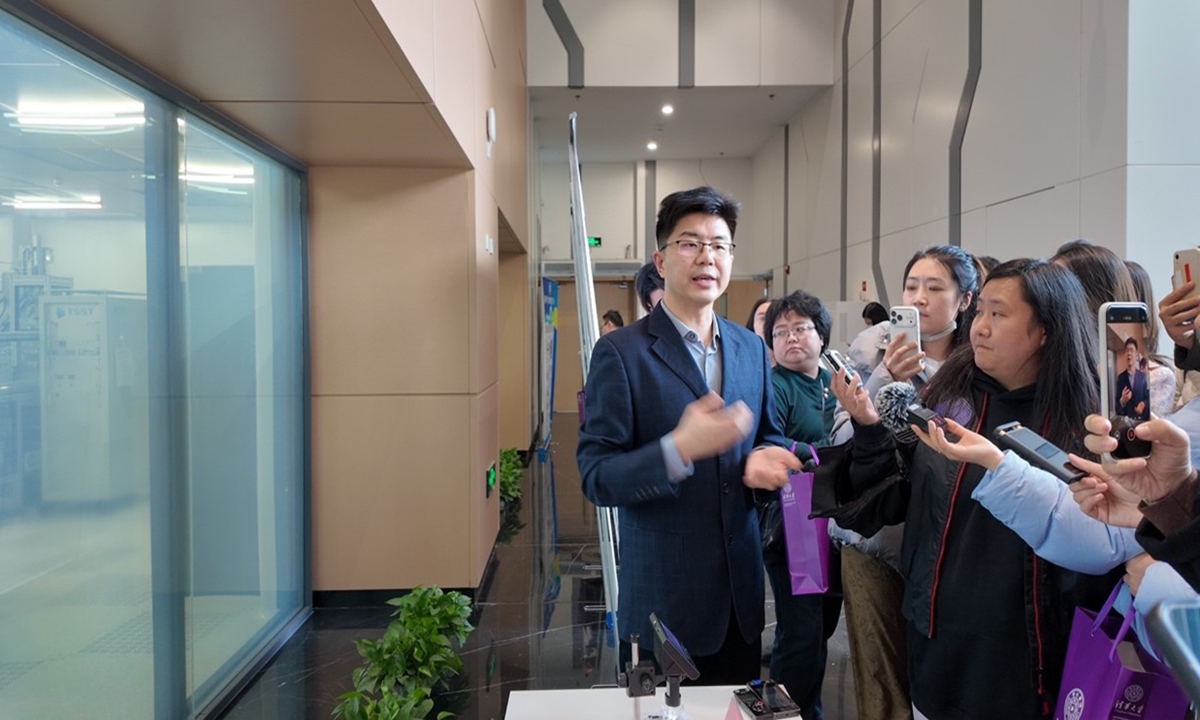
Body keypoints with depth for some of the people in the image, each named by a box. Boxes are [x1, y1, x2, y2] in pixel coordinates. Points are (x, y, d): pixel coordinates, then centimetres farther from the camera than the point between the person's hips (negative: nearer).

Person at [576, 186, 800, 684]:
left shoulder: (750, 348, 6)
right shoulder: (621, 353, -12)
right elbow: (596, 478, -15)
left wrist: (762, 458, -8)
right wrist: (678, 449, -31)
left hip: (741, 590, 5)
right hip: (662, 598, -5)